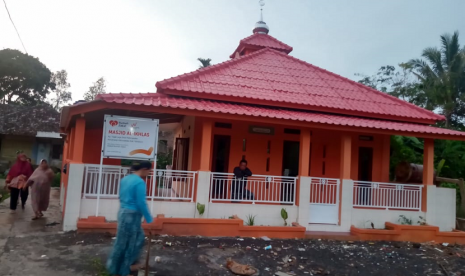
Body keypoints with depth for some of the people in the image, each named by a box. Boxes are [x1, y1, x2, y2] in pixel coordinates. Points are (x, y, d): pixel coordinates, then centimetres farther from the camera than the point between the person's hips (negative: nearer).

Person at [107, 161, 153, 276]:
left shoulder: (125, 179, 9)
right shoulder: (140, 182, -19)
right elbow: (141, 203, -20)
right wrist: (149, 219, -12)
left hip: (123, 211, 9)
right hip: (132, 215, -9)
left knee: (139, 237, 20)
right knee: (124, 242, 4)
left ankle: (130, 263, 28)